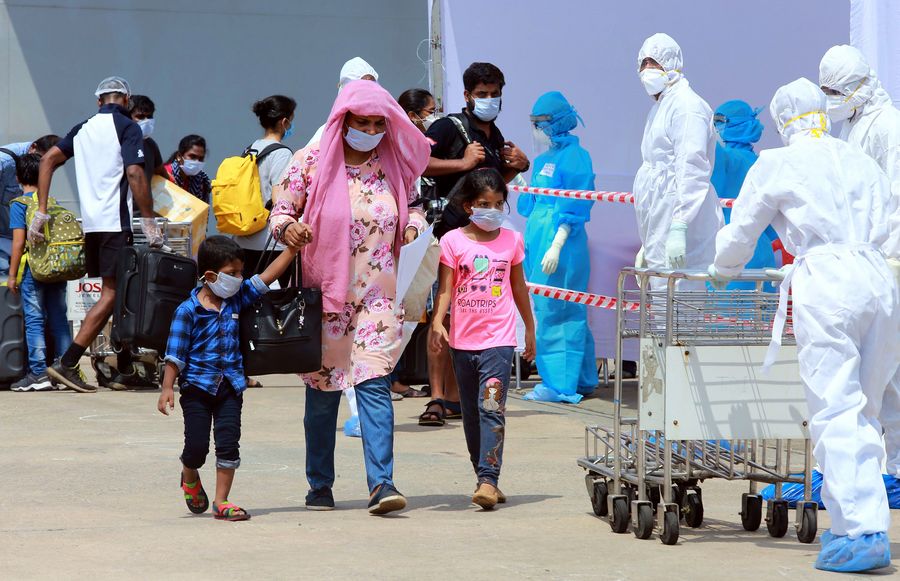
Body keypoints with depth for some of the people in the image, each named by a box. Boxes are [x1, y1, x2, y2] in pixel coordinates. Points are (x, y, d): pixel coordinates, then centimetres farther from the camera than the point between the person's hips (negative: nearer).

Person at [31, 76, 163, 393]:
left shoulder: (83, 128, 16)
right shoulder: (127, 127, -4)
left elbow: (48, 159, 10)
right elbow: (135, 174, -16)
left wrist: (41, 212, 9)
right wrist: (149, 222, -12)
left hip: (90, 223, 7)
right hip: (116, 222, -7)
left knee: (120, 294, 14)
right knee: (112, 294, -8)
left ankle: (126, 370, 15)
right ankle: (67, 363, -18)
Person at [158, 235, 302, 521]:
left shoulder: (236, 299, 4)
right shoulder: (188, 310, -11)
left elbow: (266, 277, 5)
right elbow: (175, 354, -11)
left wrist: (292, 249, -3)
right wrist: (167, 388, -16)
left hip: (230, 386, 4)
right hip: (197, 387, -4)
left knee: (229, 443, -2)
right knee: (197, 444, -1)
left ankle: (221, 502, 6)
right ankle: (189, 477, 34)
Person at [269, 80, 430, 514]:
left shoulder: (394, 165, 5)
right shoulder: (310, 163, -2)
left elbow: (413, 205, 19)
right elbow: (281, 210, 2)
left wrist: (413, 226, -3)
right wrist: (287, 226, -21)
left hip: (377, 294, 1)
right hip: (323, 291, -1)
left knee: (375, 382, -12)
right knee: (322, 389, 6)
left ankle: (381, 483, -17)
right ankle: (319, 486, 18)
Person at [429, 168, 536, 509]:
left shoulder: (511, 241, 6)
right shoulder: (453, 241, 1)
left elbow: (519, 288, 16)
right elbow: (446, 288, -2)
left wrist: (530, 330, 21)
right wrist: (437, 321, -17)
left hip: (498, 338, -2)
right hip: (463, 340, 2)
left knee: (492, 408, -14)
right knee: (471, 414, 10)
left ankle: (488, 481, -20)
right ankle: (484, 477, 22)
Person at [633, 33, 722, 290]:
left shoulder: (686, 106, -9)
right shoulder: (658, 108, 23)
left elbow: (692, 170, -19)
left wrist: (678, 227, -27)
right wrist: (646, 245, 25)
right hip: (659, 234, 10)